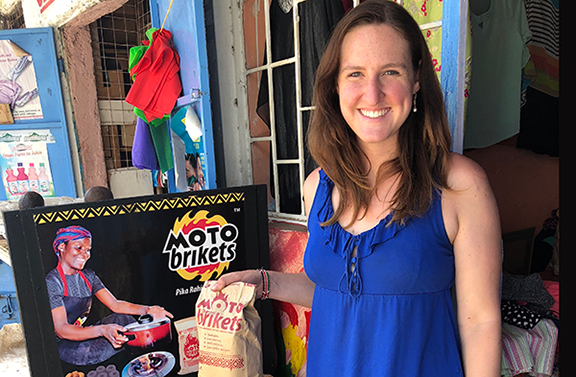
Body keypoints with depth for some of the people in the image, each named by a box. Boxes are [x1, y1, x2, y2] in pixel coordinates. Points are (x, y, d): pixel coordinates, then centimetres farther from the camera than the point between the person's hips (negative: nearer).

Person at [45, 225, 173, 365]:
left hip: (82, 335, 7)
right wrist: (102, 330, -43)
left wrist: (147, 310, -18)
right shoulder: (52, 282, -18)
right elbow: (61, 329, -26)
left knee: (122, 319, -10)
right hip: (60, 346, -7)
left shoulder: (88, 276, 5)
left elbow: (114, 304, -1)